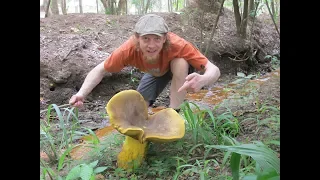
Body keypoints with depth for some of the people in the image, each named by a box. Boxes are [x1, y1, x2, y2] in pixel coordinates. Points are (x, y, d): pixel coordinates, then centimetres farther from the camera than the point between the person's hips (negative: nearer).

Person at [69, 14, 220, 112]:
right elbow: (100, 70, -22)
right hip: (156, 72, 2)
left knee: (180, 62, -37)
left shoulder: (177, 45, -42)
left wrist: (202, 79, -68)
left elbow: (214, 70, -44)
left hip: (180, 69, -1)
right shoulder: (129, 49, -35)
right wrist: (81, 94, -39)